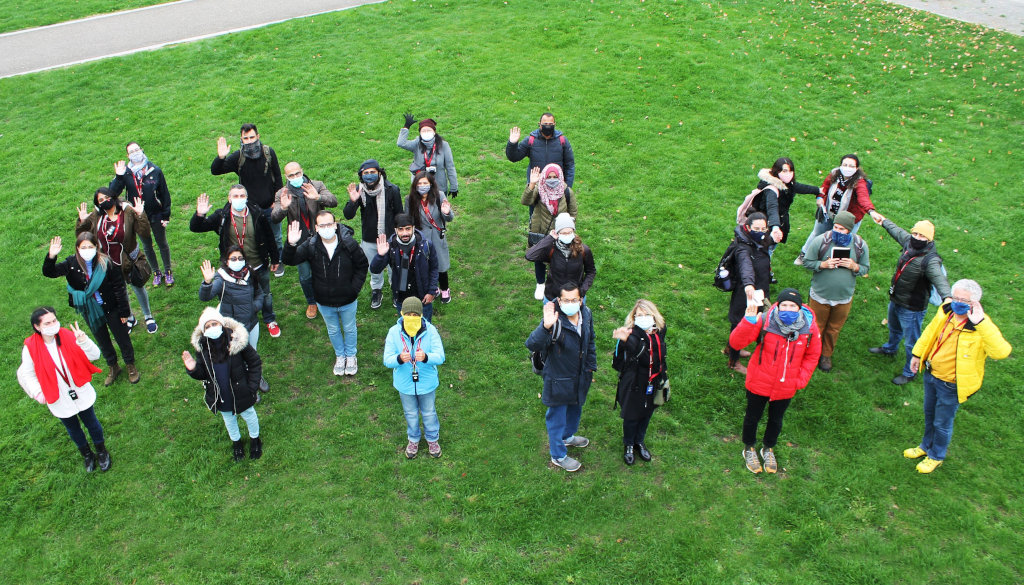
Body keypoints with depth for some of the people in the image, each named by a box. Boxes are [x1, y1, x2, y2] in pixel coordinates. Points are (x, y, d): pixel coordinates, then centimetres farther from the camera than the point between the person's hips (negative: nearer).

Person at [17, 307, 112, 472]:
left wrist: (83, 341, -40)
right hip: (59, 401, 0)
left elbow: (94, 355, -21)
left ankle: (101, 451, 47)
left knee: (91, 423, 20)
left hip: (82, 395, 0)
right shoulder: (30, 347, -20)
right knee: (73, 429, 24)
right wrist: (38, 393, -18)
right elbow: (27, 374, -6)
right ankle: (87, 454, 51)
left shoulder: (67, 336, -19)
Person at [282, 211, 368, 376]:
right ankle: (340, 356, 50)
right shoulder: (310, 245, -15)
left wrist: (355, 287, -12)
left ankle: (351, 356, 48)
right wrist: (291, 245, -41)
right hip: (324, 302, 1)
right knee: (333, 331, 24)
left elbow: (362, 265, -6)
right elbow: (290, 260, -20)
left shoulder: (349, 243, -19)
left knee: (349, 329, 22)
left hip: (348, 301, -1)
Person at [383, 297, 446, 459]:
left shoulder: (430, 331, -21)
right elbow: (387, 360, -18)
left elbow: (440, 356, -23)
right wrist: (399, 359, -41)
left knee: (429, 413, 23)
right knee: (411, 414, 24)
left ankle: (432, 439, 50)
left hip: (427, 383, -1)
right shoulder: (394, 332, -18)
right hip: (405, 384, 1)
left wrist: (426, 357, -45)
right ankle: (413, 440, 52)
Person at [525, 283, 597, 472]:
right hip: (559, 380, -7)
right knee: (557, 416, 13)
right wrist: (546, 327, -62)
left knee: (575, 408, 31)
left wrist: (591, 366, 15)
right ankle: (558, 456, 36)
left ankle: (568, 436, 60)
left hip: (580, 377, 7)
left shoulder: (586, 314, -10)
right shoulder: (555, 322, -32)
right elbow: (532, 345, -46)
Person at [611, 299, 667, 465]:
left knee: (646, 414, 22)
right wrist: (625, 340, -71)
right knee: (631, 416, 11)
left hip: (653, 383, 5)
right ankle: (628, 445, 37)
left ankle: (639, 442, 47)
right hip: (634, 384, -5)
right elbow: (634, 346, -50)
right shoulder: (633, 334, -24)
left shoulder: (659, 332, -6)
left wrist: (663, 374, 19)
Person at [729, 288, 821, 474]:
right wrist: (749, 321, -43)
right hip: (759, 383, -2)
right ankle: (749, 449, 46)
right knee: (753, 417, 19)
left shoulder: (809, 327, -15)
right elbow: (735, 343, -29)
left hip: (786, 388, 2)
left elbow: (812, 355, 3)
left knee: (776, 420, 24)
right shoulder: (764, 322, -24)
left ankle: (768, 448, 51)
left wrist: (802, 379, -5)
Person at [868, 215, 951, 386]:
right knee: (894, 328, 36)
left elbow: (939, 279, -49)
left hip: (912, 308, -8)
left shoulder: (930, 260, -33)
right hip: (895, 300, 8)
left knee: (911, 342, 10)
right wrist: (884, 221, 30)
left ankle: (909, 372, 31)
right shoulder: (909, 243, -10)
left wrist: (946, 297, -68)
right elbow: (898, 231, 12)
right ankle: (890, 348, 64)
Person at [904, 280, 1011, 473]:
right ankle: (926, 446, 52)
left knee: (942, 423, 15)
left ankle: (936, 456, 41)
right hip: (931, 374, 6)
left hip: (951, 385, -6)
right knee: (929, 415, 28)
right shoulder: (946, 310, -11)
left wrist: (981, 322, -51)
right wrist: (917, 354, 17)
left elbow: (1001, 352, -47)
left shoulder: (982, 328, -29)